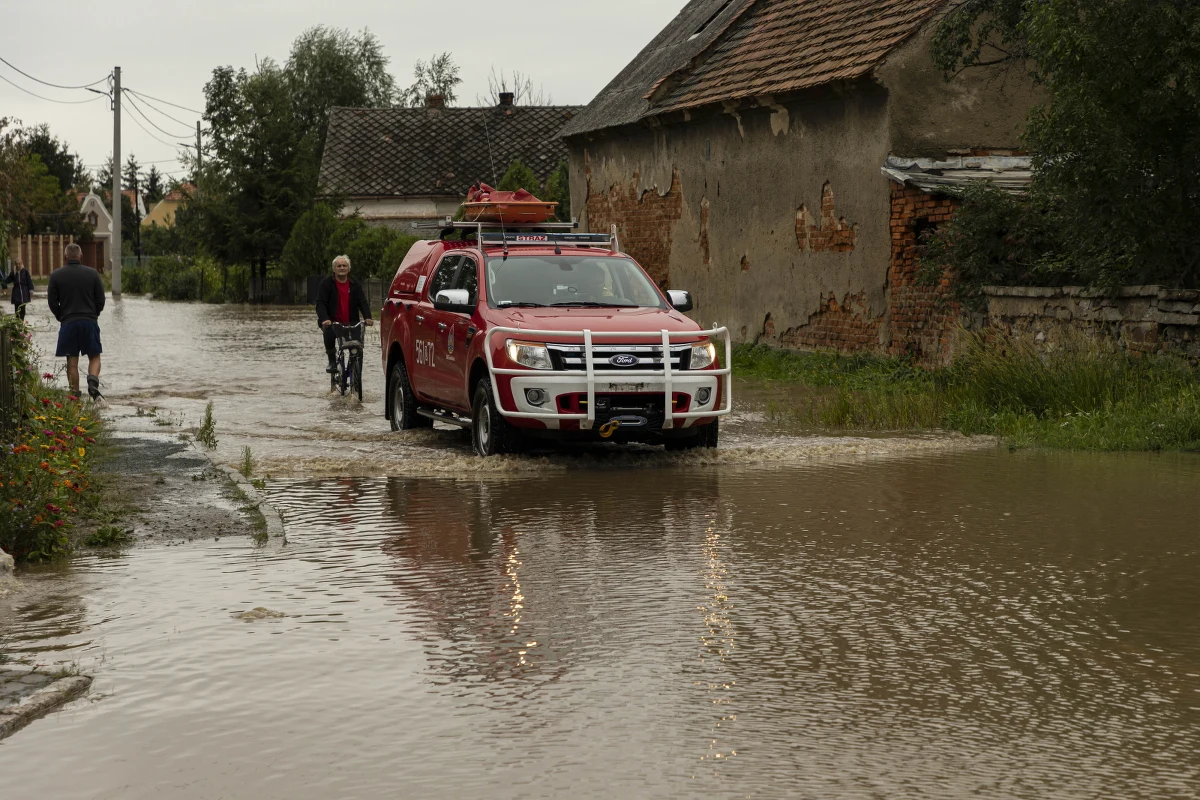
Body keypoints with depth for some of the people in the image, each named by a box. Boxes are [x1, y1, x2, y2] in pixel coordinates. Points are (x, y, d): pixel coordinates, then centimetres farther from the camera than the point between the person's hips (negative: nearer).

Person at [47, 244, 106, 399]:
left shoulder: (56, 275, -1)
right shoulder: (92, 274, 1)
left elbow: (52, 302, 1)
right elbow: (101, 300, 3)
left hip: (68, 322, 0)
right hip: (90, 322, 0)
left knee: (72, 361, 6)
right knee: (94, 357, 9)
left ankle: (75, 393, 4)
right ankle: (93, 381, -18)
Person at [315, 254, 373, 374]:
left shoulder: (355, 285, 10)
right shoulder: (326, 283, 0)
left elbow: (363, 302, 1)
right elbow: (320, 303, -9)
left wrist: (367, 317, -19)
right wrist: (324, 319, -28)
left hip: (350, 323, 2)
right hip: (331, 322, -2)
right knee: (329, 334, -34)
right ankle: (332, 361, -9)